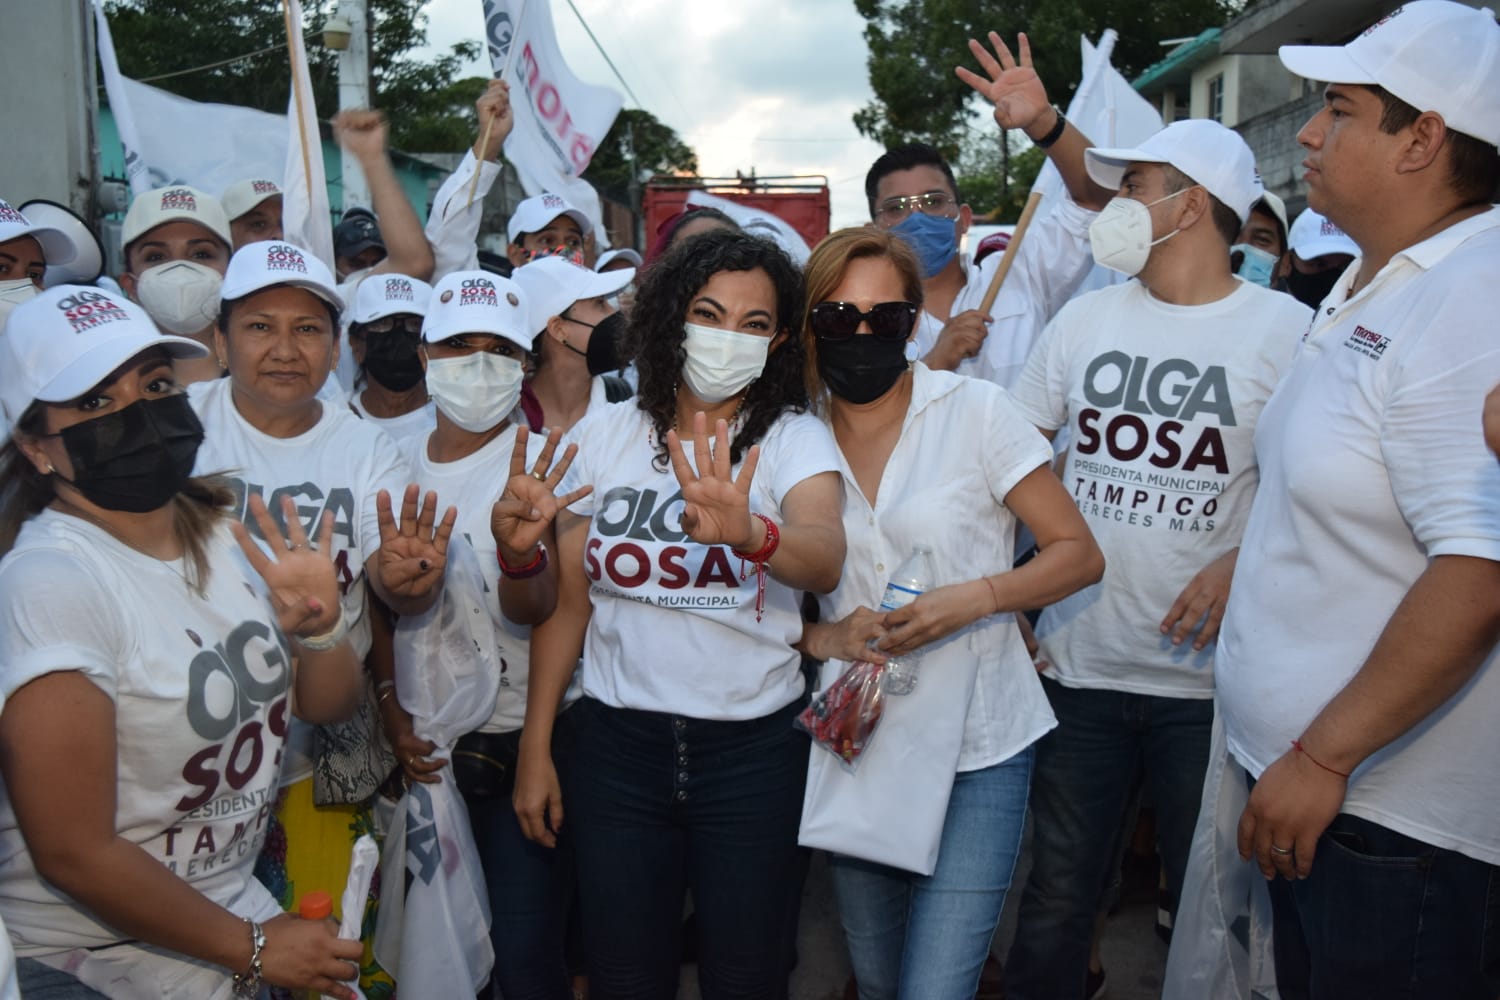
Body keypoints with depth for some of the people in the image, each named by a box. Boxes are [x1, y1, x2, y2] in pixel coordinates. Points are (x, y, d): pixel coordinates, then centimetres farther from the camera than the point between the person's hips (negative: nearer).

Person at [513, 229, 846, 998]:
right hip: (617, 741, 2)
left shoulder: (794, 439, -5)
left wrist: (749, 532, -47)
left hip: (754, 749, -1)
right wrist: (534, 747, 5)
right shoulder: (601, 436, 1)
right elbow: (566, 598, 5)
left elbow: (826, 560, -25)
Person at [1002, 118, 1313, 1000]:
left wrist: (1242, 564, -21)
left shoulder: (1285, 328, -4)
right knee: (1056, 902, 12)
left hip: (1211, 673, -3)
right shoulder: (1086, 317, 8)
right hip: (1078, 662, 3)